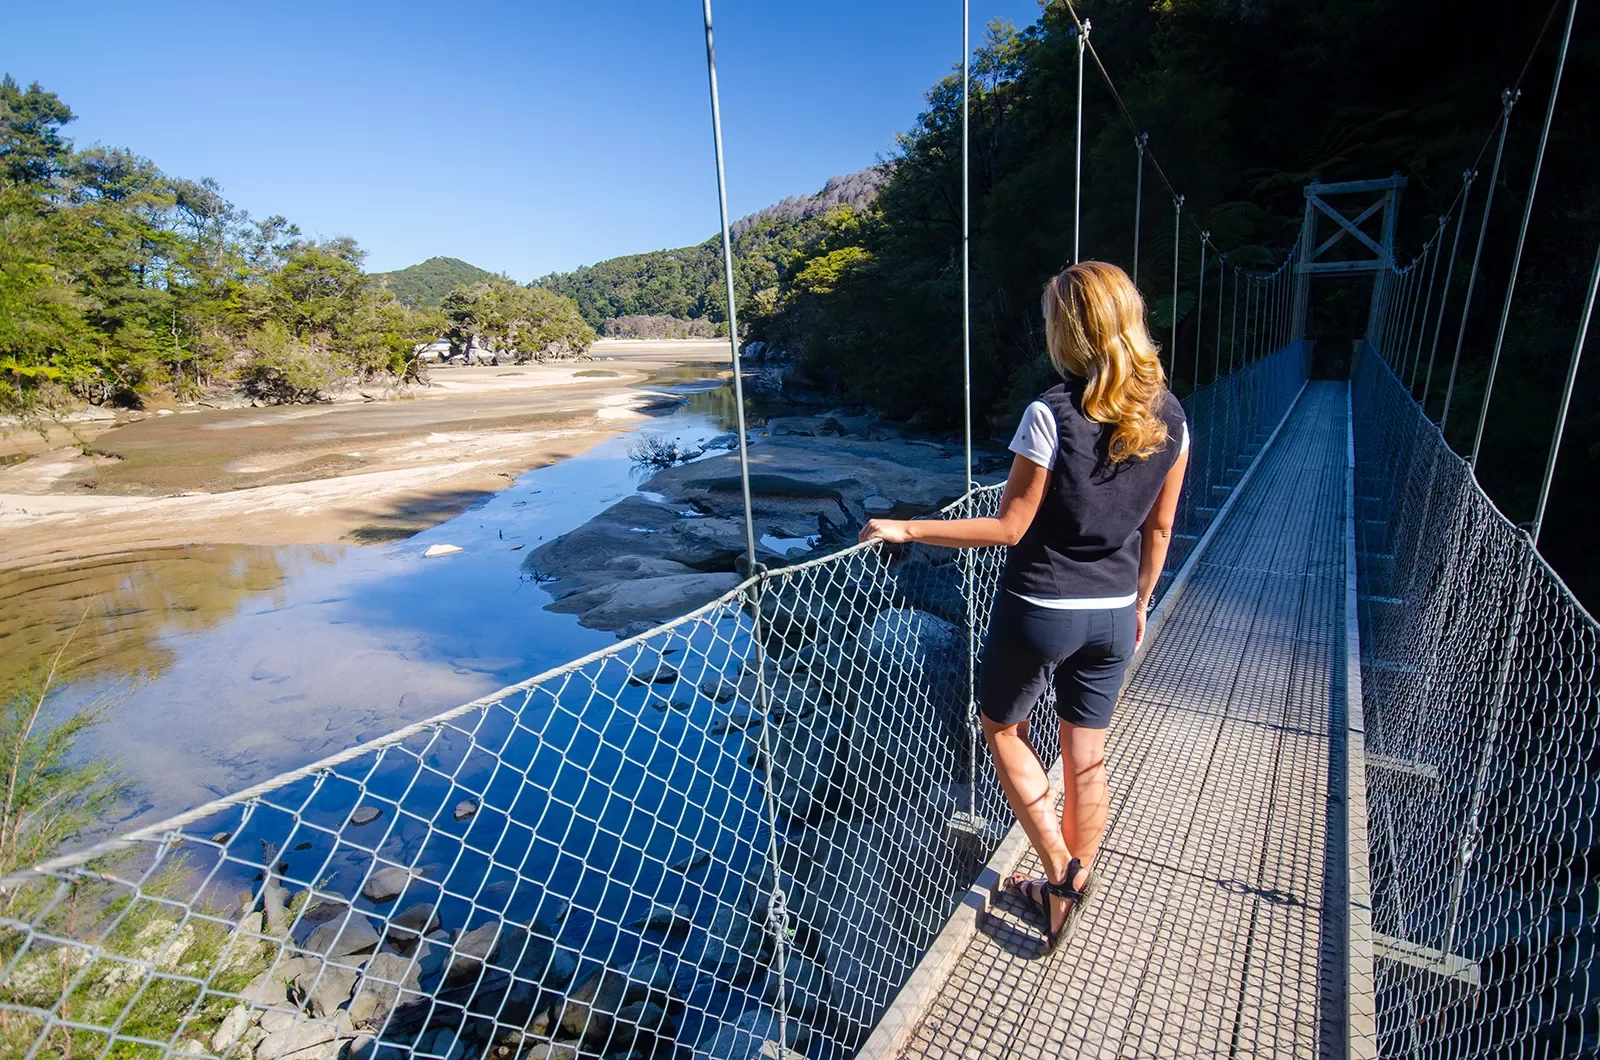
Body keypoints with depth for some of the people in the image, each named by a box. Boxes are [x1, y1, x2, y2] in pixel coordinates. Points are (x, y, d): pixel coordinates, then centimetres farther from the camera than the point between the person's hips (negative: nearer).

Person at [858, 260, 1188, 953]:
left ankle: (1061, 870, 19)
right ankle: (1068, 893, 35)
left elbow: (1009, 527, -16)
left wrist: (907, 529, -10)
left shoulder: (1051, 415, -20)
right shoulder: (1169, 416, -1)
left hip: (1040, 609, -6)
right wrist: (1140, 599, 20)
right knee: (1086, 755, 18)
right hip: (1114, 613, 6)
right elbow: (1160, 526, 7)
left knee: (1002, 725, 20)